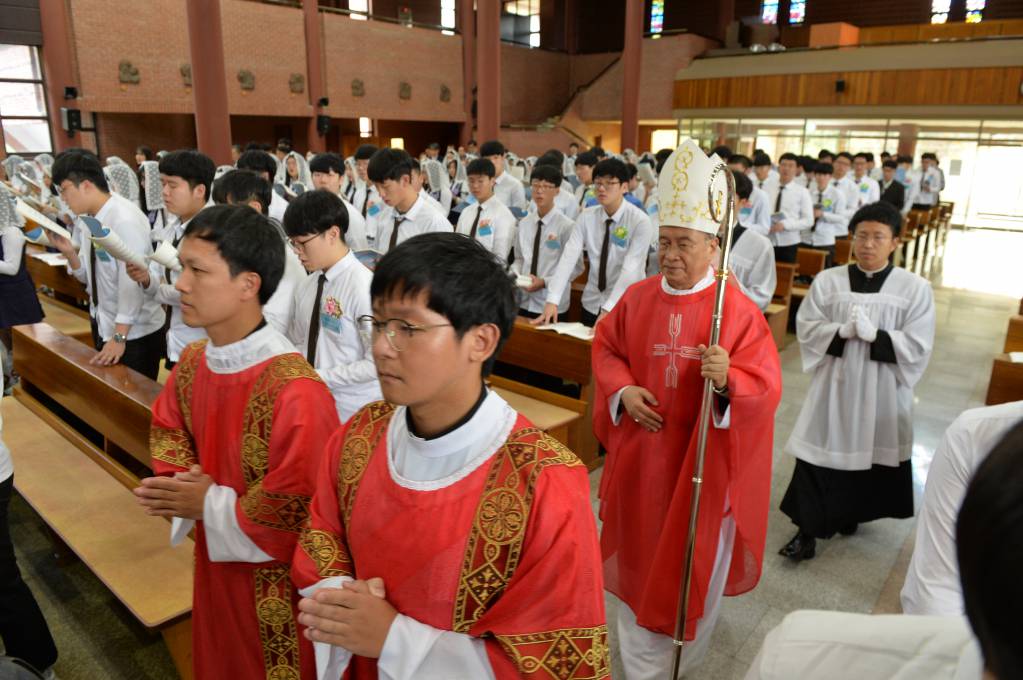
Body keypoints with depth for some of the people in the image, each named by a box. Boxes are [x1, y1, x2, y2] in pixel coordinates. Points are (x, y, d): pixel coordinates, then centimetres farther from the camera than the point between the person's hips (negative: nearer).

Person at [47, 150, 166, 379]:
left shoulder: (126, 219, -21)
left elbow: (131, 280, -24)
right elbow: (89, 275, 12)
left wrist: (119, 337, -24)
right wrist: (69, 252, -8)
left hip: (135, 332, -8)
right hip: (104, 325, 8)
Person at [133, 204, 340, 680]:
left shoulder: (293, 391, -32)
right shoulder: (192, 364, -6)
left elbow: (303, 511, -29)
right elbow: (168, 431, 11)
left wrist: (209, 504, -19)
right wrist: (178, 485, -9)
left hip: (277, 582, -7)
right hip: (215, 564, 7)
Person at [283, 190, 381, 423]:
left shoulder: (363, 286, -18)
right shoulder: (305, 287, 4)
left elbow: (377, 363, -19)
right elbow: (299, 344, 13)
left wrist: (319, 378, -16)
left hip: (355, 413, -6)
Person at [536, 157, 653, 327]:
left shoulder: (640, 221, -13)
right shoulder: (587, 217, -3)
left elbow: (630, 269, -23)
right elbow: (568, 257, -13)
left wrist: (608, 309, -34)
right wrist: (552, 300, -25)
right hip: (591, 304, 4)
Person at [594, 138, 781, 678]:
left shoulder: (738, 310, -14)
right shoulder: (636, 298, -2)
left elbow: (767, 387, -15)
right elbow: (604, 349, 8)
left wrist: (728, 381, -37)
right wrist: (623, 391, -10)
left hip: (703, 459, -3)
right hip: (642, 454, 4)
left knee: (694, 559, 14)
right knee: (640, 554, 17)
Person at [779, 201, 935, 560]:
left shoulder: (915, 289, -5)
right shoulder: (827, 281, -2)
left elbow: (918, 347, -8)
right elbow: (806, 328, -3)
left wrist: (873, 334, -21)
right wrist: (842, 331, -20)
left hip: (882, 391, 0)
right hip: (834, 384, 0)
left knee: (871, 453, 14)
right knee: (823, 452, 2)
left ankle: (851, 514, 39)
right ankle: (808, 529, 12)